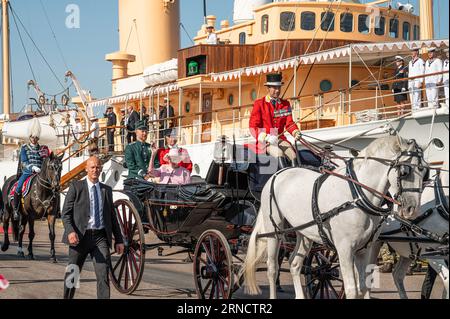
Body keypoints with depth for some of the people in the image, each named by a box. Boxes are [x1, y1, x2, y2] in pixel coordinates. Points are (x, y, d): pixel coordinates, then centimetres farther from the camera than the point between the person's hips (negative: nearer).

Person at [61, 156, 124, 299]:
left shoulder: (107, 190, 15)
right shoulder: (76, 186, 3)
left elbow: (112, 216, 18)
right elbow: (66, 213, -3)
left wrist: (119, 240, 12)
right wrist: (70, 231, -20)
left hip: (101, 237, 2)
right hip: (80, 236, -2)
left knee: (103, 275, -11)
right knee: (72, 274, 7)